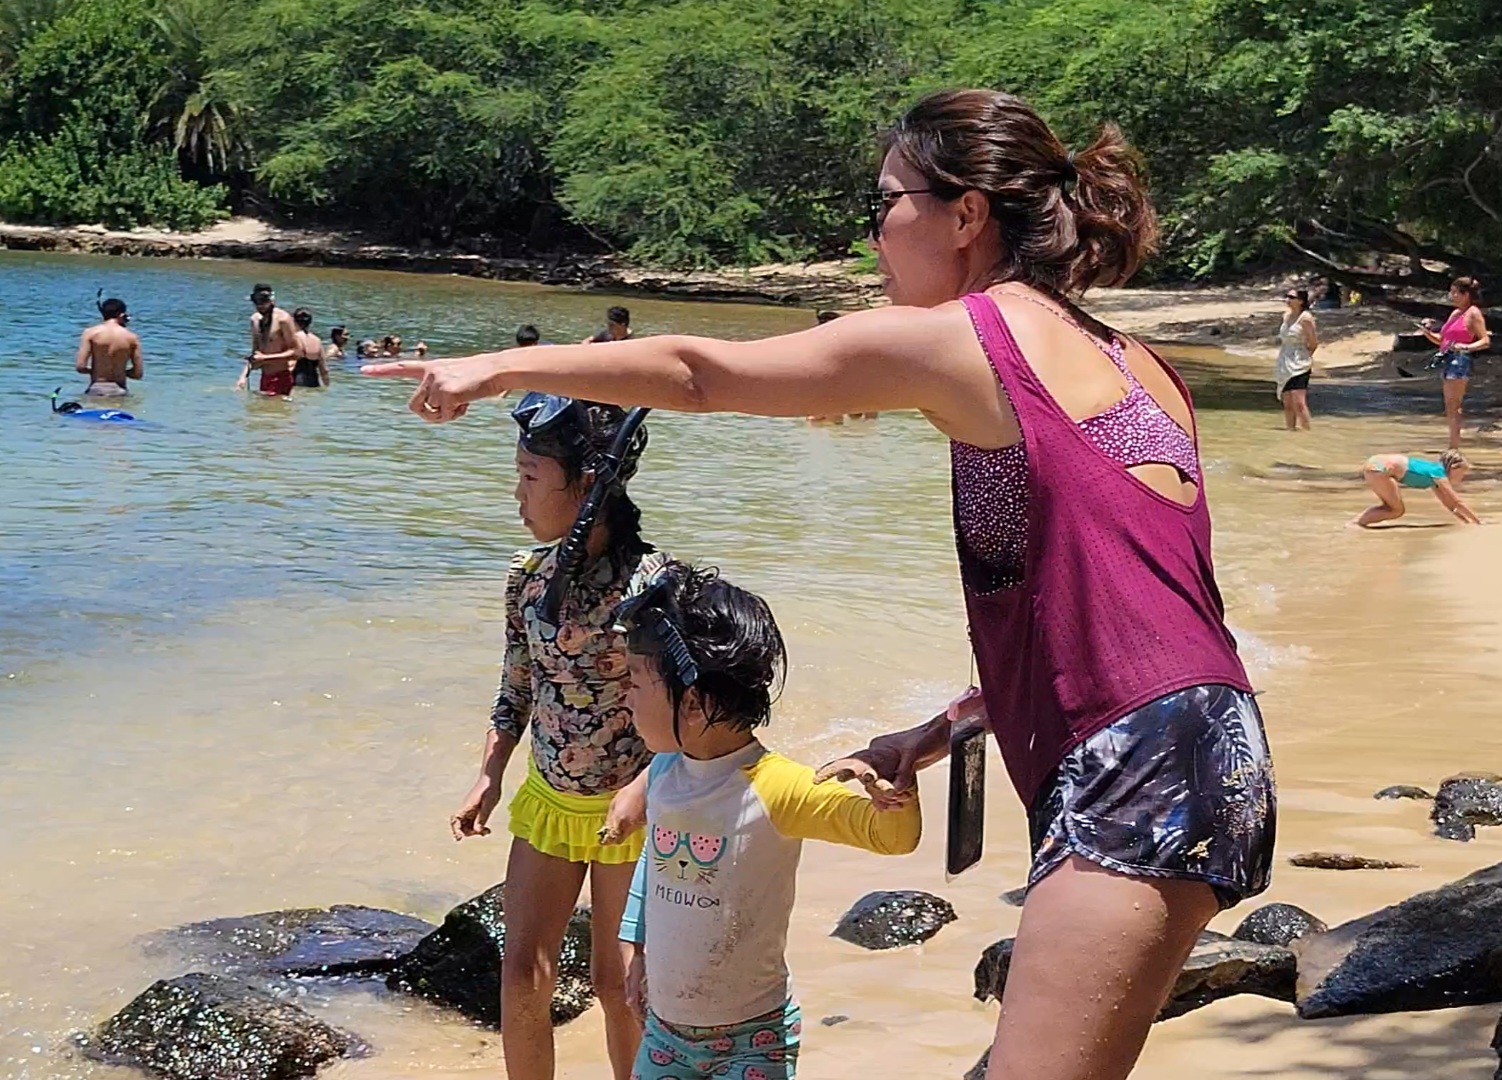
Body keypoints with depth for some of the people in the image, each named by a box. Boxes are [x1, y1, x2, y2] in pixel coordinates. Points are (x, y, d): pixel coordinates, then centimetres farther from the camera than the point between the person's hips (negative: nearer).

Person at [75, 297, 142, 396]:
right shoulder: (131, 337, 3)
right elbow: (138, 373, 4)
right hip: (119, 391, 1)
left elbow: (80, 367, -7)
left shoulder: (90, 333, 0)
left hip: (96, 389, -1)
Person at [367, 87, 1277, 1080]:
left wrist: (504, 366, 15)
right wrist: (942, 733, 24)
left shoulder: (961, 336, -2)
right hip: (1213, 751, 9)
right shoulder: (1132, 364, 20)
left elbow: (702, 374, 5)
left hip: (1144, 772, -9)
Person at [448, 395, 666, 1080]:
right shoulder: (528, 576, -2)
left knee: (617, 979, 7)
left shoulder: (650, 580, -19)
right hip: (547, 801, 5)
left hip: (628, 811, -5)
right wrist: (489, 779, 5)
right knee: (522, 973, 6)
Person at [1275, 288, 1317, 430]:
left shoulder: (1305, 318, -11)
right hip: (1284, 366, 8)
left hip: (1299, 366, -8)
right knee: (1287, 405, 9)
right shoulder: (1286, 316, 12)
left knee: (1299, 403, -16)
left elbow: (1314, 343, -7)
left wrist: (1305, 356, 3)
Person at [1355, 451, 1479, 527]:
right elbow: (1458, 503, -4)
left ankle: (1357, 522, 10)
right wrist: (1478, 521, 2)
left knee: (1390, 507, 22)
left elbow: (1451, 505, 30)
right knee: (1397, 511, -2)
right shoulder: (1438, 473, -4)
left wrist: (1467, 520, 25)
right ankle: (1357, 523, -7)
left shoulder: (1435, 475, 22)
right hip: (1380, 469, -10)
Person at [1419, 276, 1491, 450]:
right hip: (1446, 360, 9)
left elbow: (1485, 341, -12)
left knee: (1452, 408, -13)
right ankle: (1453, 448, 12)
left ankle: (1454, 449, -14)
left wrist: (1466, 347, -28)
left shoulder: (1473, 313, -5)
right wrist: (1428, 333, 9)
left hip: (1460, 361, -9)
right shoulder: (1455, 313, 20)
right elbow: (1443, 340, 26)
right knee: (1450, 409, 9)